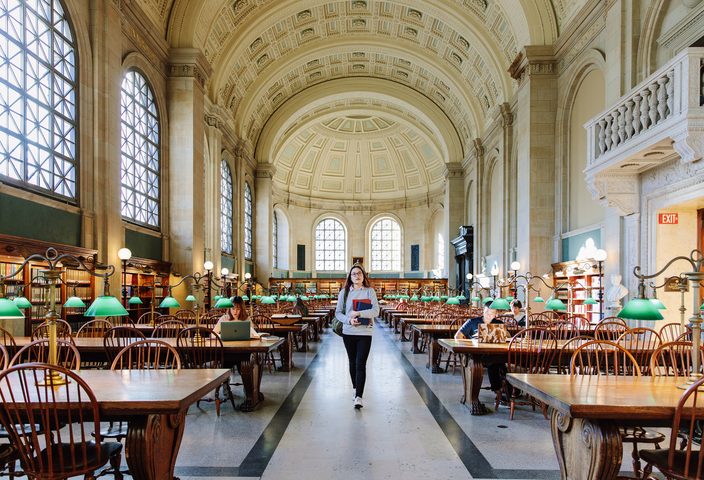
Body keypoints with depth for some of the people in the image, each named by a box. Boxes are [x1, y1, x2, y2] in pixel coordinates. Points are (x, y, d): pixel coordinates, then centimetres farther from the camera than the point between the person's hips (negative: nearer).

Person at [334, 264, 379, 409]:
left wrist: (358, 313, -20)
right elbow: (338, 313, 4)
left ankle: (358, 397, -11)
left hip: (365, 333, -2)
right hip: (348, 333, 3)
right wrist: (348, 320, -15)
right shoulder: (344, 292, 4)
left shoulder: (370, 291, 0)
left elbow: (376, 311, -10)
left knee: (360, 364, -9)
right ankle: (355, 388, 36)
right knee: (352, 362, 16)